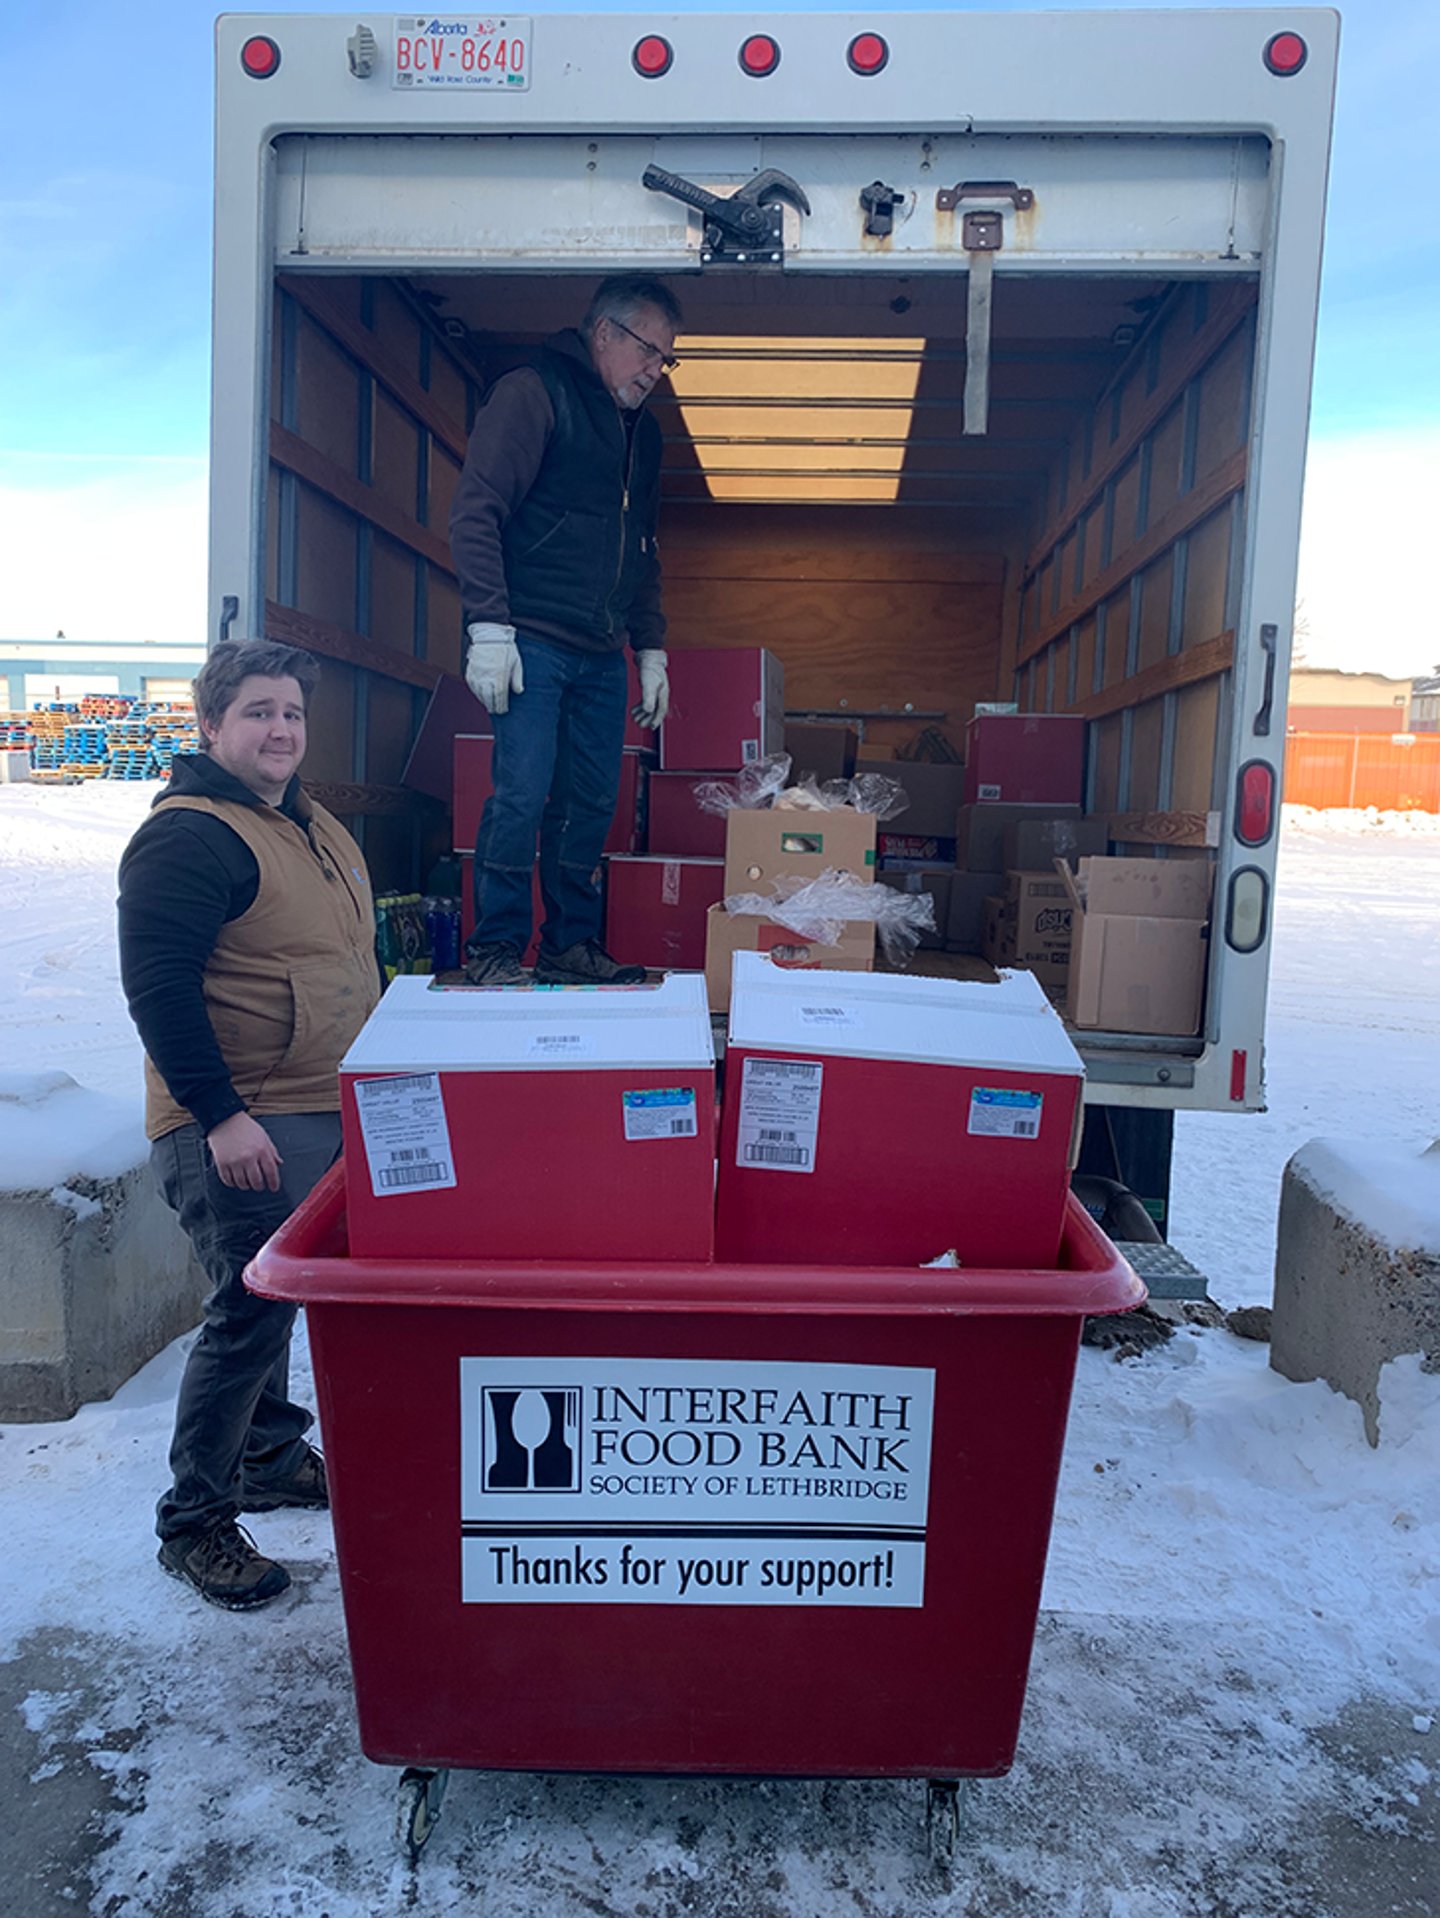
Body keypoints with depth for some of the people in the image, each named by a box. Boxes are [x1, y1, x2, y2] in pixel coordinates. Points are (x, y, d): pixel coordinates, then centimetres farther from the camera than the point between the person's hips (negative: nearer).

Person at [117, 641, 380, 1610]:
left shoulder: (323, 830, 15)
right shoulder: (187, 836, -13)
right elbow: (159, 987, -20)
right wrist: (220, 1115, -23)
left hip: (328, 1118, 9)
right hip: (237, 1129, -8)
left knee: (279, 1297, 19)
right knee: (251, 1312, -5)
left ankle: (272, 1457, 37)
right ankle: (191, 1521, 12)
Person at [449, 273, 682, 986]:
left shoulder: (641, 431, 22)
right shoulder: (533, 393, -1)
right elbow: (475, 513, -9)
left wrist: (650, 649, 19)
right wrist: (488, 627, -17)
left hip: (602, 657, 7)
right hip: (532, 644, -7)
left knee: (592, 803, 6)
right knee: (521, 794, -10)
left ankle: (570, 946, 16)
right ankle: (494, 950, 1)